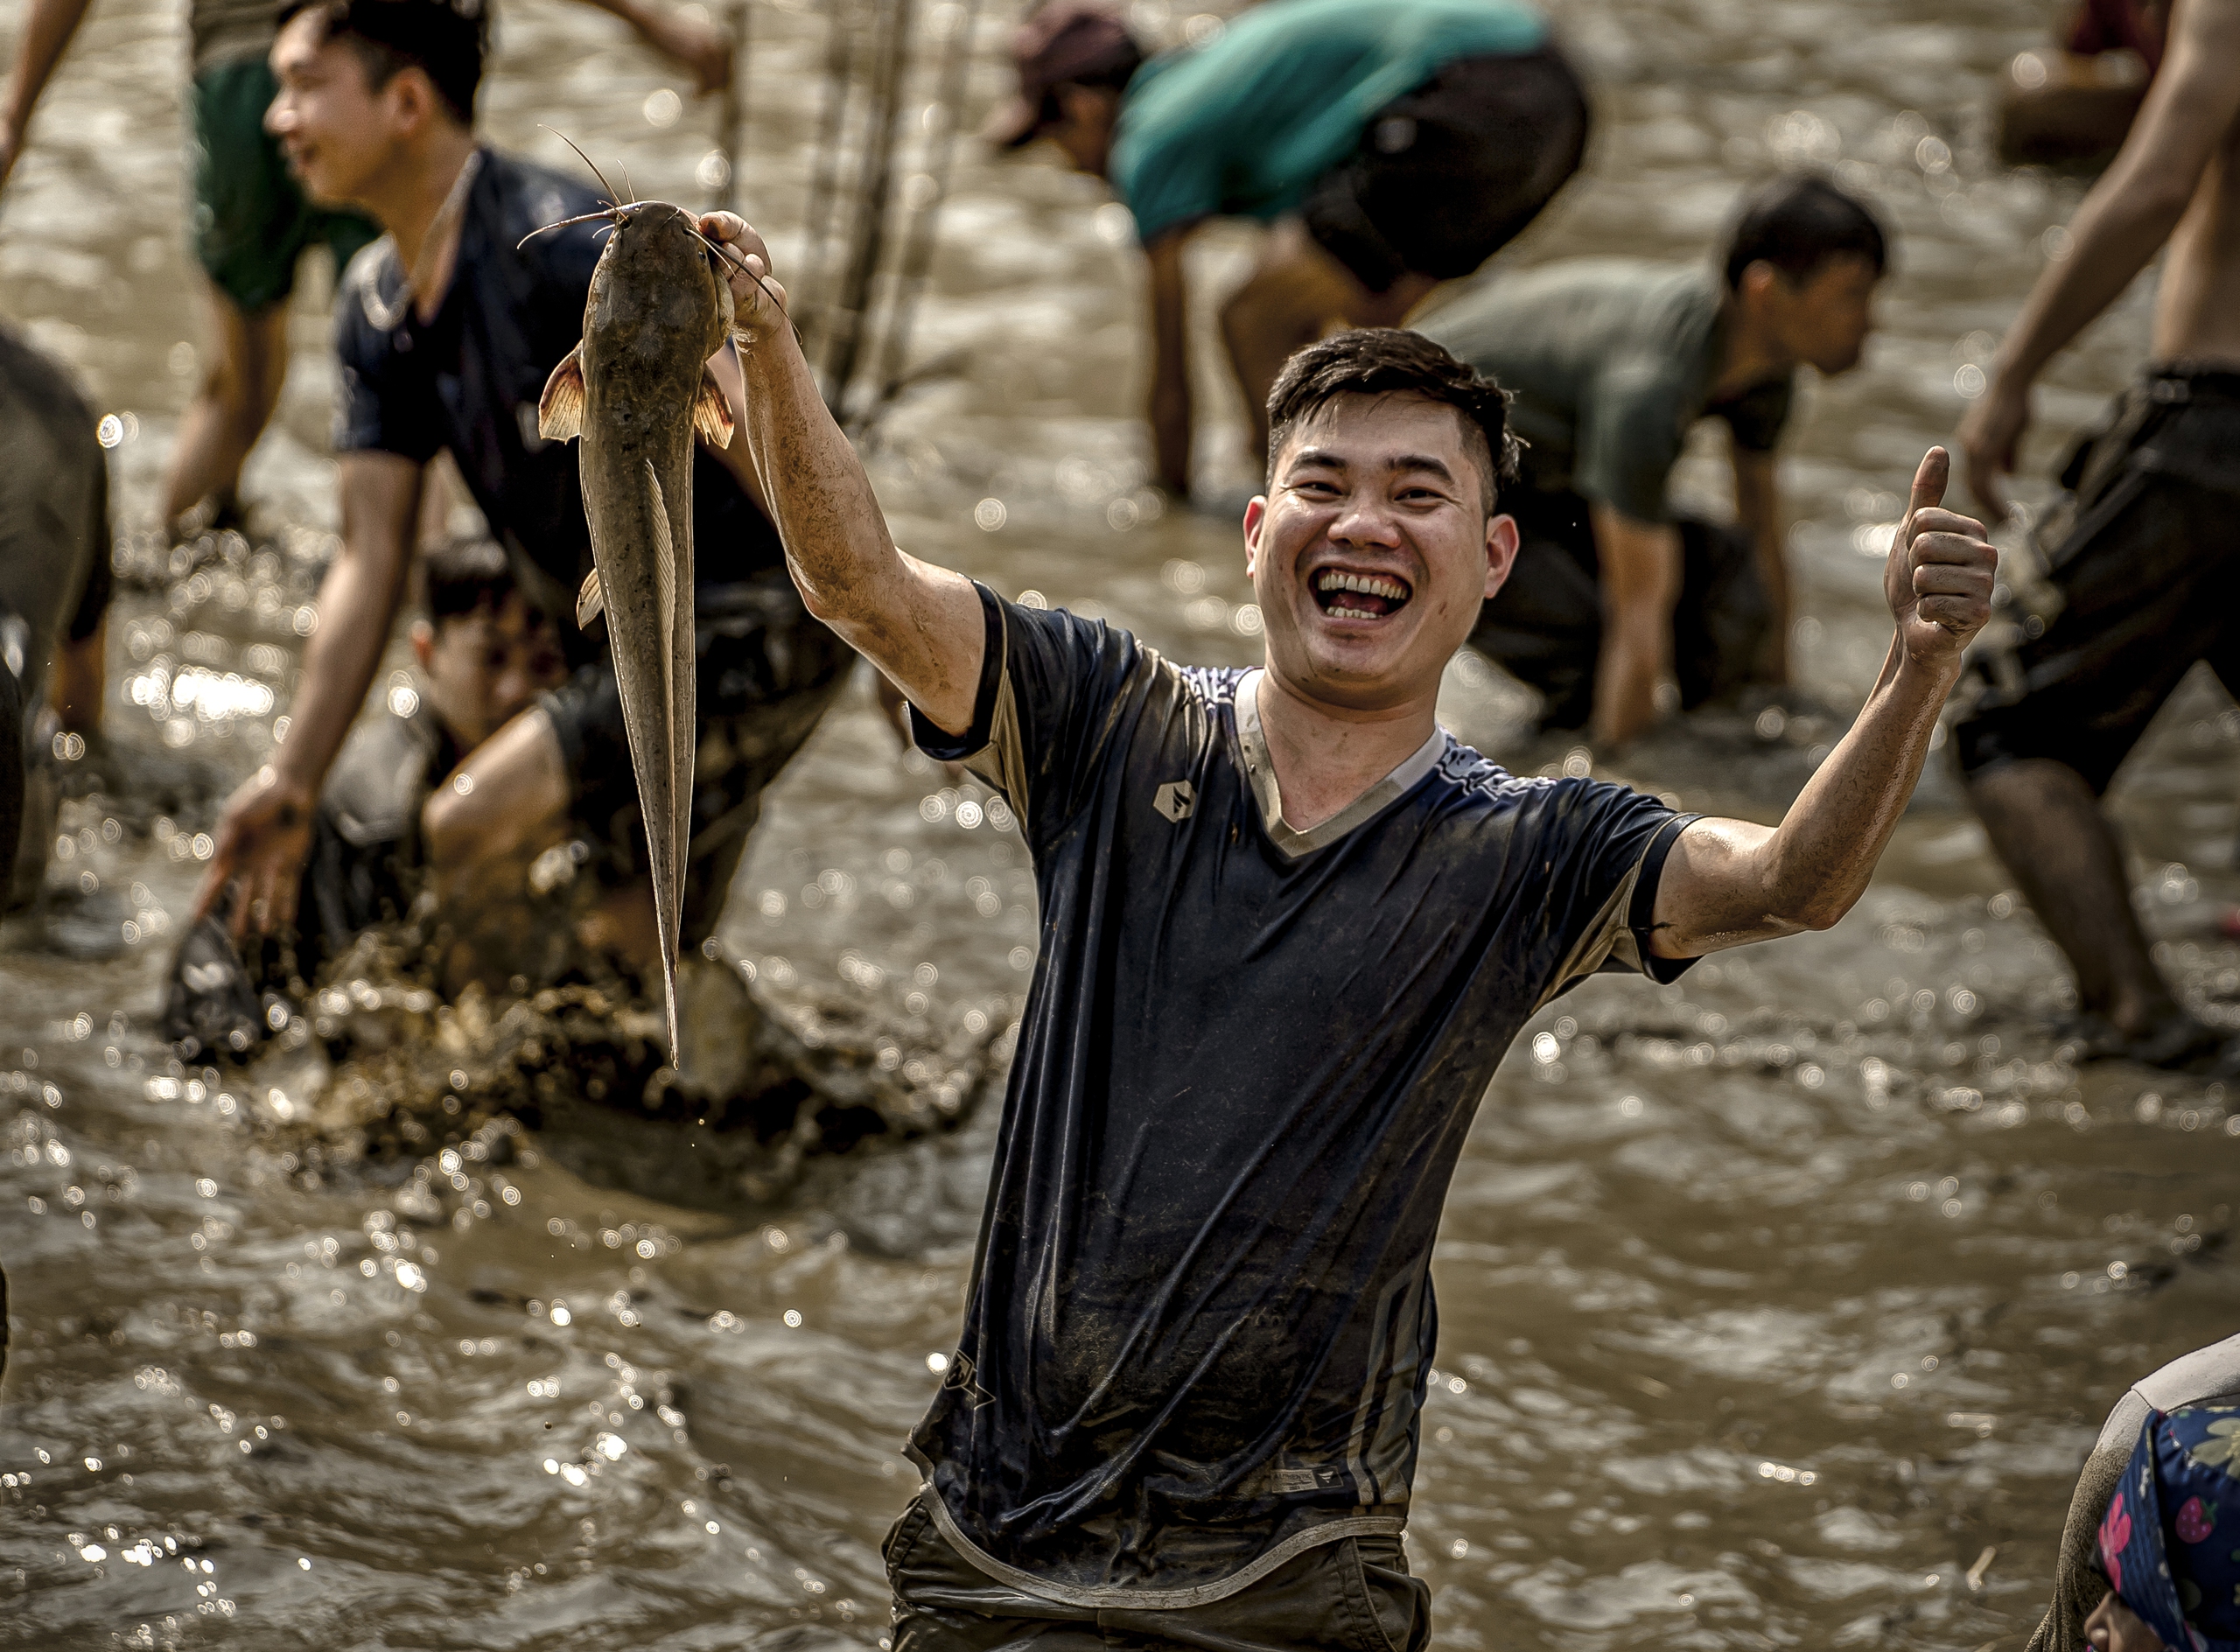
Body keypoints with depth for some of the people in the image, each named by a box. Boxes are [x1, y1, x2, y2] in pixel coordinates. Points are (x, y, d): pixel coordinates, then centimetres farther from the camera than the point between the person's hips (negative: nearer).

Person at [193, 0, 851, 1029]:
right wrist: (290, 783, 3)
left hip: (749, 633, -10)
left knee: (466, 833, -19)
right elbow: (370, 561, 8)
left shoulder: (558, 243, -20)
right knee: (643, 969, 16)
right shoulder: (377, 310, 7)